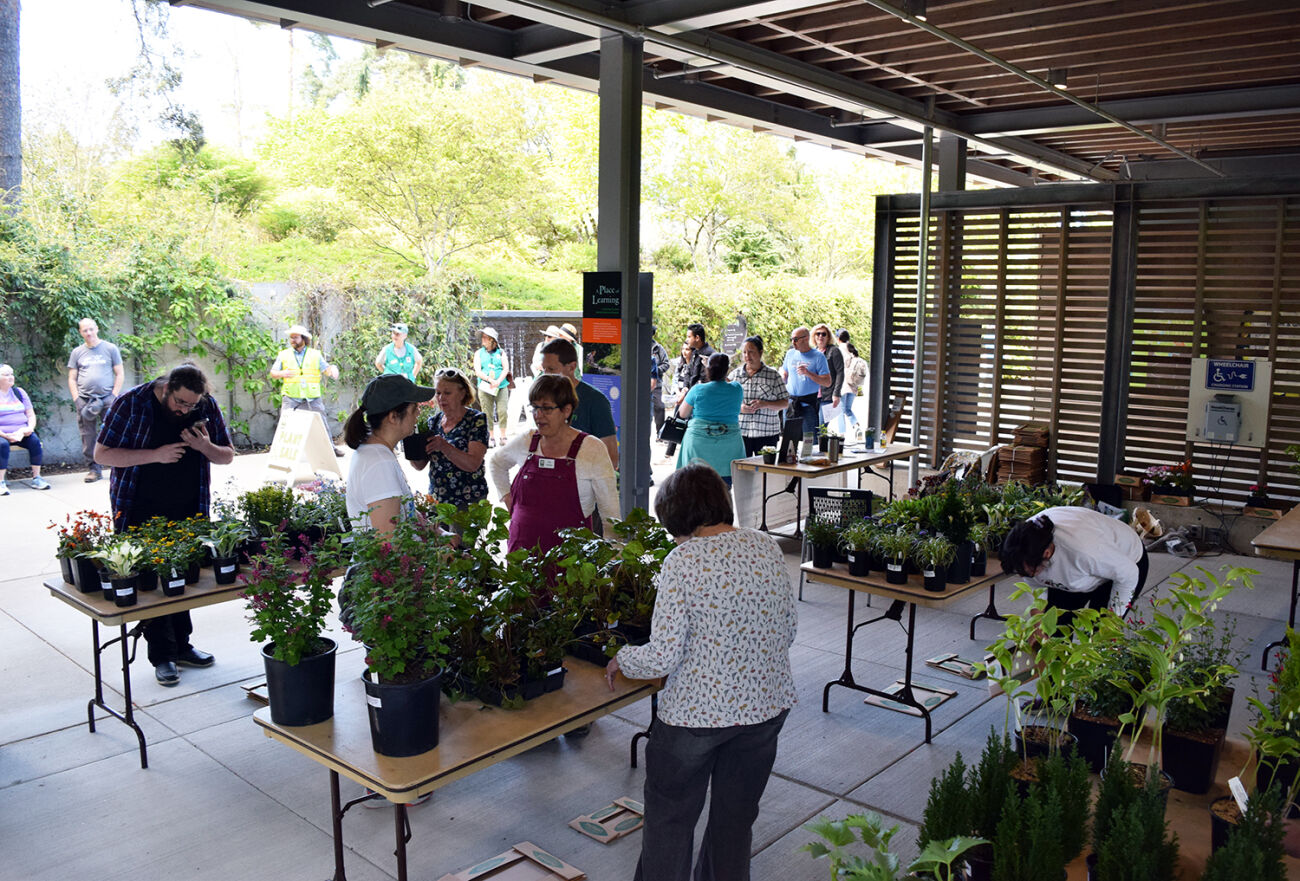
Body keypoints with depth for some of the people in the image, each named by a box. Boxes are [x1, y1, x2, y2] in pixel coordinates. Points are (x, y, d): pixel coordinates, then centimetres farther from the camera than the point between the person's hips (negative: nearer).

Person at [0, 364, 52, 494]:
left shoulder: (19, 392, 16)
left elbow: (31, 415, 15)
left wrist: (30, 428, -7)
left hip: (22, 432, 4)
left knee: (35, 441, -26)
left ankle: (36, 478, -18)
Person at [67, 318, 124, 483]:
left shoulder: (110, 349, 7)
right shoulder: (77, 353, 13)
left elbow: (120, 374, 6)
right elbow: (72, 379, 12)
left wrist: (114, 396, -5)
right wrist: (77, 400, -1)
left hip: (107, 398, -2)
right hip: (85, 400, 2)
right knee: (88, 437, 2)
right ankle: (94, 469, 10)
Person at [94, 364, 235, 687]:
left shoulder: (206, 406, -2)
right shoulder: (132, 403, -12)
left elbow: (227, 456, 7)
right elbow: (102, 454, -11)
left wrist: (206, 447, -16)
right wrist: (155, 455, -23)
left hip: (188, 512, 3)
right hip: (141, 512, -3)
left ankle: (181, 645, 24)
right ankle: (163, 656, 9)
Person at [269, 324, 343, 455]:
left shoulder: (315, 354, 11)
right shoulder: (284, 355, 10)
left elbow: (326, 369, 6)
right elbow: (273, 373, 6)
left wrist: (333, 369, -18)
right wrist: (282, 373, -17)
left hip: (312, 398, 1)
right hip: (291, 397, -1)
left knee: (322, 421, 5)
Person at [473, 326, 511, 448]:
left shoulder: (501, 352, 11)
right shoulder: (479, 353, 10)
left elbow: (506, 369, 2)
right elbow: (478, 371, 0)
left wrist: (498, 381, -14)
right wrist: (491, 380, -15)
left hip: (501, 387, 0)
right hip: (485, 387, 0)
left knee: (502, 411, -8)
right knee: (488, 413, 1)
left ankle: (502, 436, 2)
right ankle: (490, 437, 9)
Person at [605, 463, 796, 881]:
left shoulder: (683, 560, -18)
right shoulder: (768, 547, -3)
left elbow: (662, 658, -19)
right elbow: (788, 630, 6)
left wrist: (621, 659, 0)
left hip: (696, 711, -5)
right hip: (766, 705, 5)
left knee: (670, 819, 16)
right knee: (736, 818, 21)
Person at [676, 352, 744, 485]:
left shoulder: (698, 389, -9)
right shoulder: (737, 389, -2)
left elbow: (683, 413, 3)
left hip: (699, 441, -2)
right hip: (728, 443, 2)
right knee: (725, 482, 6)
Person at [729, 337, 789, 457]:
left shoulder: (773, 375, 5)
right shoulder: (735, 374, 9)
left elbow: (785, 403, 3)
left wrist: (765, 404, -14)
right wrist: (739, 407, -10)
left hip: (767, 433, -1)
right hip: (740, 432, 1)